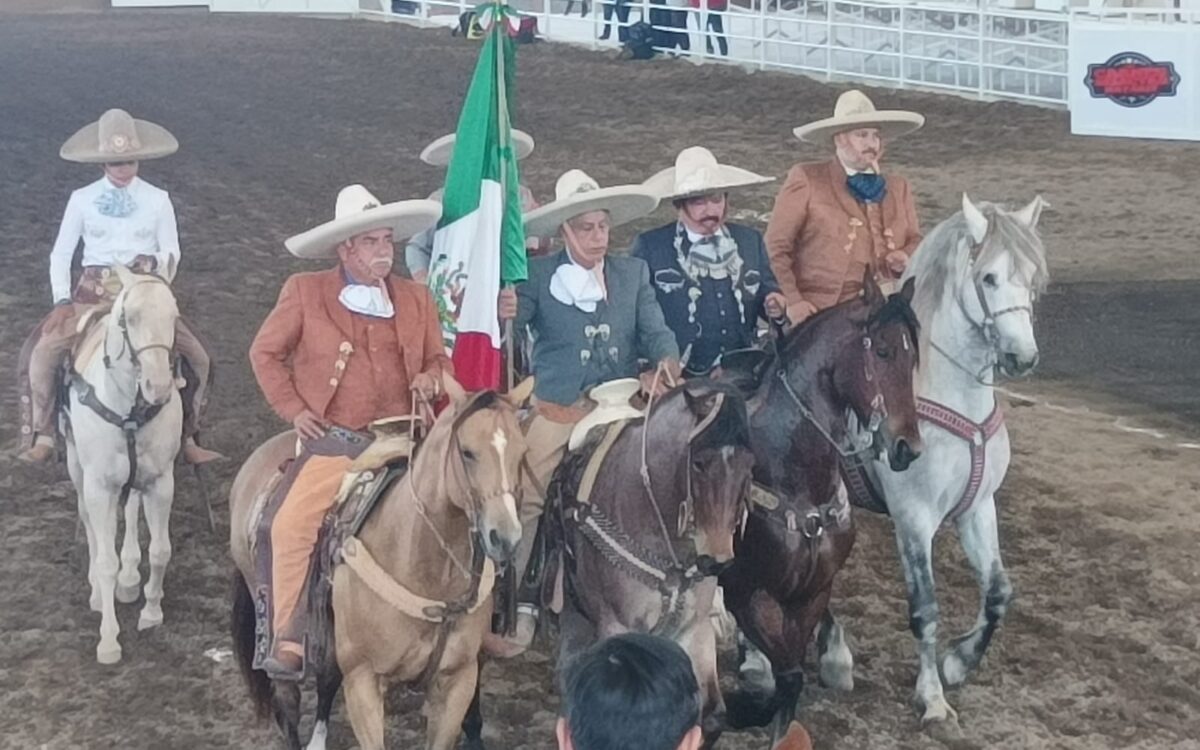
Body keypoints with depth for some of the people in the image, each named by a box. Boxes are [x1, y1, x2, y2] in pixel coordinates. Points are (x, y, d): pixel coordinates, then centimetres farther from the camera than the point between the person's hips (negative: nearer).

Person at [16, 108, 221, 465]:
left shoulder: (158, 200, 4)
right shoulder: (82, 200, 3)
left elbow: (172, 252, 5)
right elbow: (61, 254, 5)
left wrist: (157, 264, -18)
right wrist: (62, 301, -6)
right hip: (93, 293, 0)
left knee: (198, 358, -13)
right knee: (42, 350, -20)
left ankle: (187, 437, 3)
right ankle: (42, 436, -8)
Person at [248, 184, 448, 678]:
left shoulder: (416, 299, 14)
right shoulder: (305, 293, 5)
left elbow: (439, 360, 23)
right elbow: (265, 352, 13)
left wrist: (431, 378, -1)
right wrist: (293, 409, 2)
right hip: (337, 442, -2)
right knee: (290, 526, -23)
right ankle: (289, 643, -11)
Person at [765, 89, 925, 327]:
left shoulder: (898, 187, 19)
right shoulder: (806, 180, 4)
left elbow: (915, 241, 25)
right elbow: (777, 246, 1)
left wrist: (906, 257, 1)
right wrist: (792, 300, -8)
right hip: (823, 315, -4)